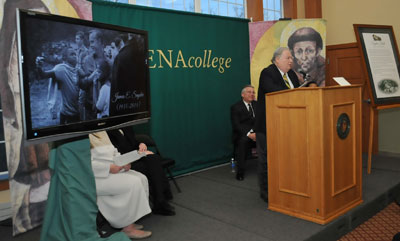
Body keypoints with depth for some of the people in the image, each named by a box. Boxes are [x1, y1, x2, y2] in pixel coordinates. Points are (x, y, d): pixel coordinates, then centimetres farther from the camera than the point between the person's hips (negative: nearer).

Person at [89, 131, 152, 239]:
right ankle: (128, 228, -12)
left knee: (141, 178, -8)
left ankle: (130, 222, -3)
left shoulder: (101, 132, 14)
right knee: (133, 183, -24)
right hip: (95, 176, -9)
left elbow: (113, 151, 20)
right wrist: (109, 167, -23)